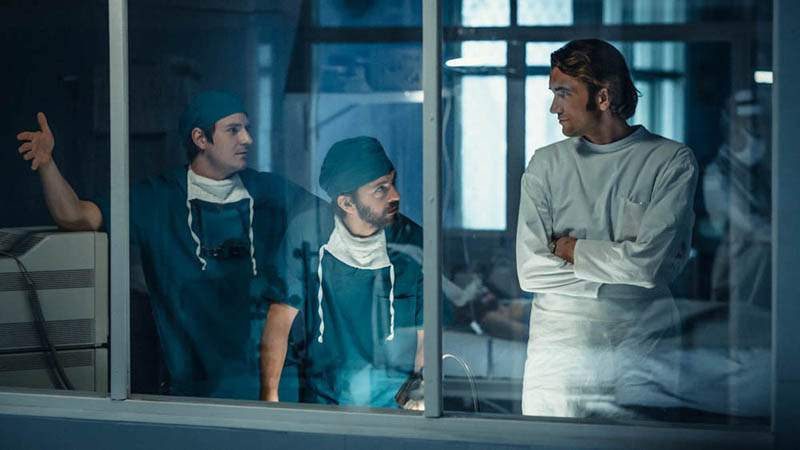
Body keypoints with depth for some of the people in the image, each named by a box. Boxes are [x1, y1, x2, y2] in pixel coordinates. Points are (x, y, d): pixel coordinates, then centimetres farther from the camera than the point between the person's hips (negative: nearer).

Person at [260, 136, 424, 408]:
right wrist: (270, 396, -12)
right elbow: (281, 317, -3)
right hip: (322, 396, 0)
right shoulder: (307, 233, -3)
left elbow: (426, 336, 0)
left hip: (396, 397, 0)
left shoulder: (414, 245, -3)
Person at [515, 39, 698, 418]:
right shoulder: (546, 165, 5)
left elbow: (652, 264, -14)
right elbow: (530, 270, -5)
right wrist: (622, 266, -11)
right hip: (557, 353, 2)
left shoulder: (672, 161, -3)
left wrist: (568, 248, -4)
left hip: (644, 359, -2)